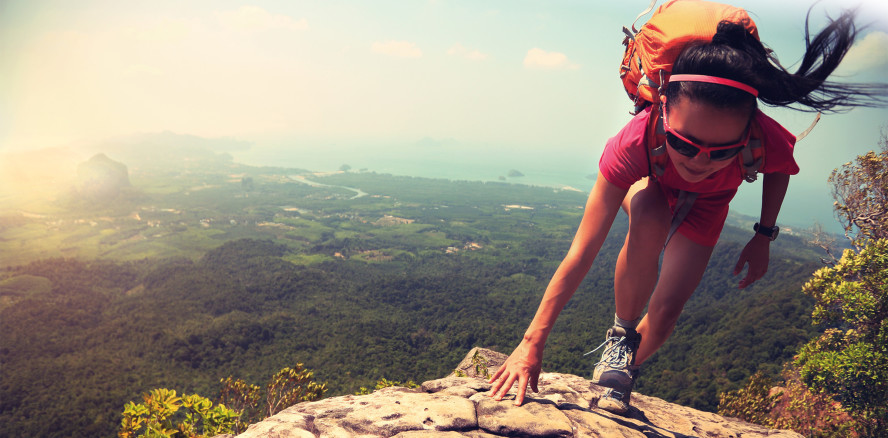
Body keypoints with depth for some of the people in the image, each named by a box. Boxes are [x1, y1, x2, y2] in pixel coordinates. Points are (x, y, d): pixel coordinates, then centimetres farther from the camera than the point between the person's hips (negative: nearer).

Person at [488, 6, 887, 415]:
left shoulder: (768, 142, -39)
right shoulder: (637, 140, -44)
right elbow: (581, 253, -42)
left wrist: (764, 237, -10)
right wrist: (532, 343, -42)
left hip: (704, 203, 2)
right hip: (648, 182, -1)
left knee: (666, 309, -11)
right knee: (649, 221, -39)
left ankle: (624, 372, 20)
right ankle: (621, 335, -14)